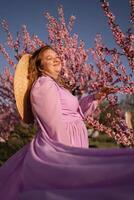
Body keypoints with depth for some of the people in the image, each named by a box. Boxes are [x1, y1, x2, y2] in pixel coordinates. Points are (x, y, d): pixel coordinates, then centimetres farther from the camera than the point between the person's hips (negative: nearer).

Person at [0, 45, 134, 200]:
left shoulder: (55, 85, 18)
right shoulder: (44, 85, -13)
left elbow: (75, 111, 22)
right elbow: (56, 126, -18)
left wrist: (95, 98, 10)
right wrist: (70, 156, -17)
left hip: (64, 146, 11)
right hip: (62, 148, -11)